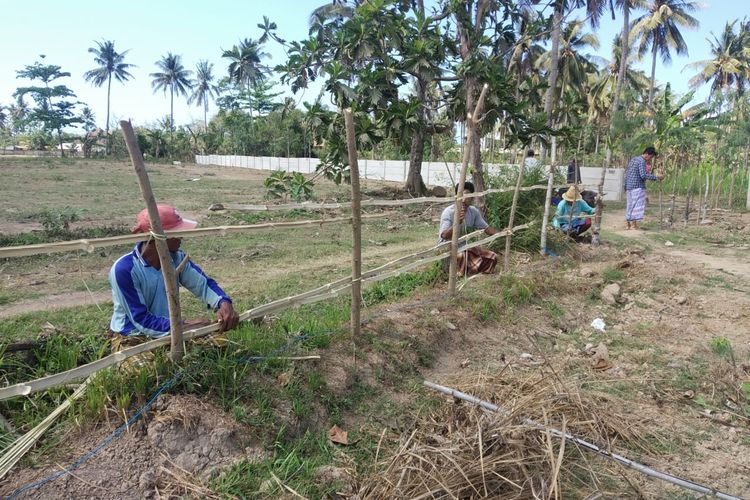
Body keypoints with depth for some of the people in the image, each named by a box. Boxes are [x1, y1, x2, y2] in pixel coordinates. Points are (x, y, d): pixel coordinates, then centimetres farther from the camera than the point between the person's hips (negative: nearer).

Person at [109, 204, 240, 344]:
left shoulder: (176, 258, -7)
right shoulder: (124, 269, -23)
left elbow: (204, 283, -3)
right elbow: (140, 319, -23)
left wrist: (224, 303, -24)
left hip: (169, 332, 6)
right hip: (132, 339, -5)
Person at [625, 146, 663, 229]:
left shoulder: (633, 159, 17)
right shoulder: (642, 161, -11)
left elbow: (627, 174, 19)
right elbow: (643, 175, -20)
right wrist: (657, 177, -17)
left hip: (629, 186, 9)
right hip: (637, 187, -9)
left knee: (630, 205, 12)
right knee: (637, 205, -7)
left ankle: (628, 224, 14)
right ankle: (633, 225, -8)